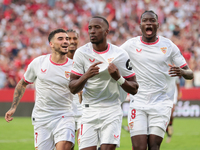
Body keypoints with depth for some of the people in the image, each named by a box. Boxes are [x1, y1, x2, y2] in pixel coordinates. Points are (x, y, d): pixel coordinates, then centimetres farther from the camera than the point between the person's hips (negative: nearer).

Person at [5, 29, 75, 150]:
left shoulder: (73, 66, -3)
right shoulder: (38, 63, 2)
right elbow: (22, 84, 15)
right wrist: (13, 107, 10)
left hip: (64, 117, -2)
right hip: (41, 118, 2)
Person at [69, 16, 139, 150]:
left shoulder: (120, 55, -4)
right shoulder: (81, 53, -1)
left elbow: (134, 89, 1)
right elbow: (73, 89, -1)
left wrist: (118, 77, -18)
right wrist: (86, 76, -20)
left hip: (112, 110, -1)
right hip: (89, 112, 1)